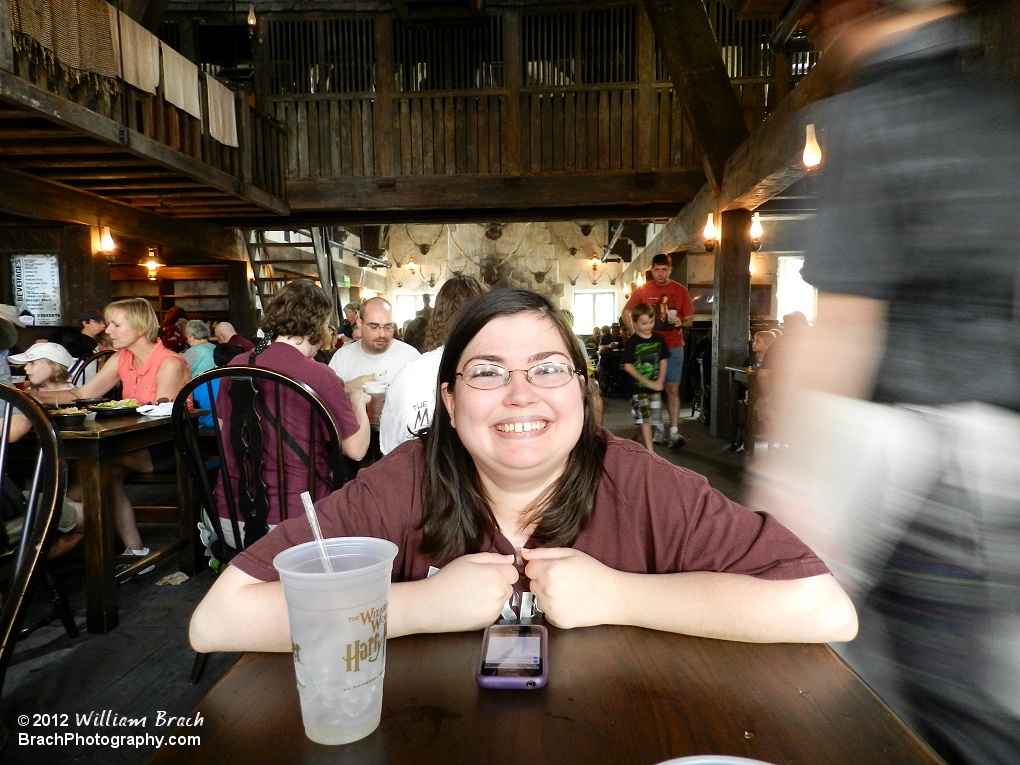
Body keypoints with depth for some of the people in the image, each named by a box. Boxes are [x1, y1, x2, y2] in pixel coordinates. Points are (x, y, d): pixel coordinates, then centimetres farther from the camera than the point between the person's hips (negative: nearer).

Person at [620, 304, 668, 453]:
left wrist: (660, 381, -6)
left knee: (654, 417, 10)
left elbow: (663, 361, 9)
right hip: (639, 386, -4)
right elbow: (627, 366, -11)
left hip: (655, 385, 4)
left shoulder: (658, 340, 4)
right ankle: (650, 450, -6)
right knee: (644, 418, -7)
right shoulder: (632, 342, -9)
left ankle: (643, 439, 33)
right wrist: (647, 382, -15)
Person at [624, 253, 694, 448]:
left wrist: (681, 322, -16)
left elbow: (690, 319, 7)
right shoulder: (642, 290, 1)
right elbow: (626, 313, 8)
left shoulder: (680, 291, 2)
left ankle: (674, 431, -7)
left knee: (673, 388, -5)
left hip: (674, 347, 0)